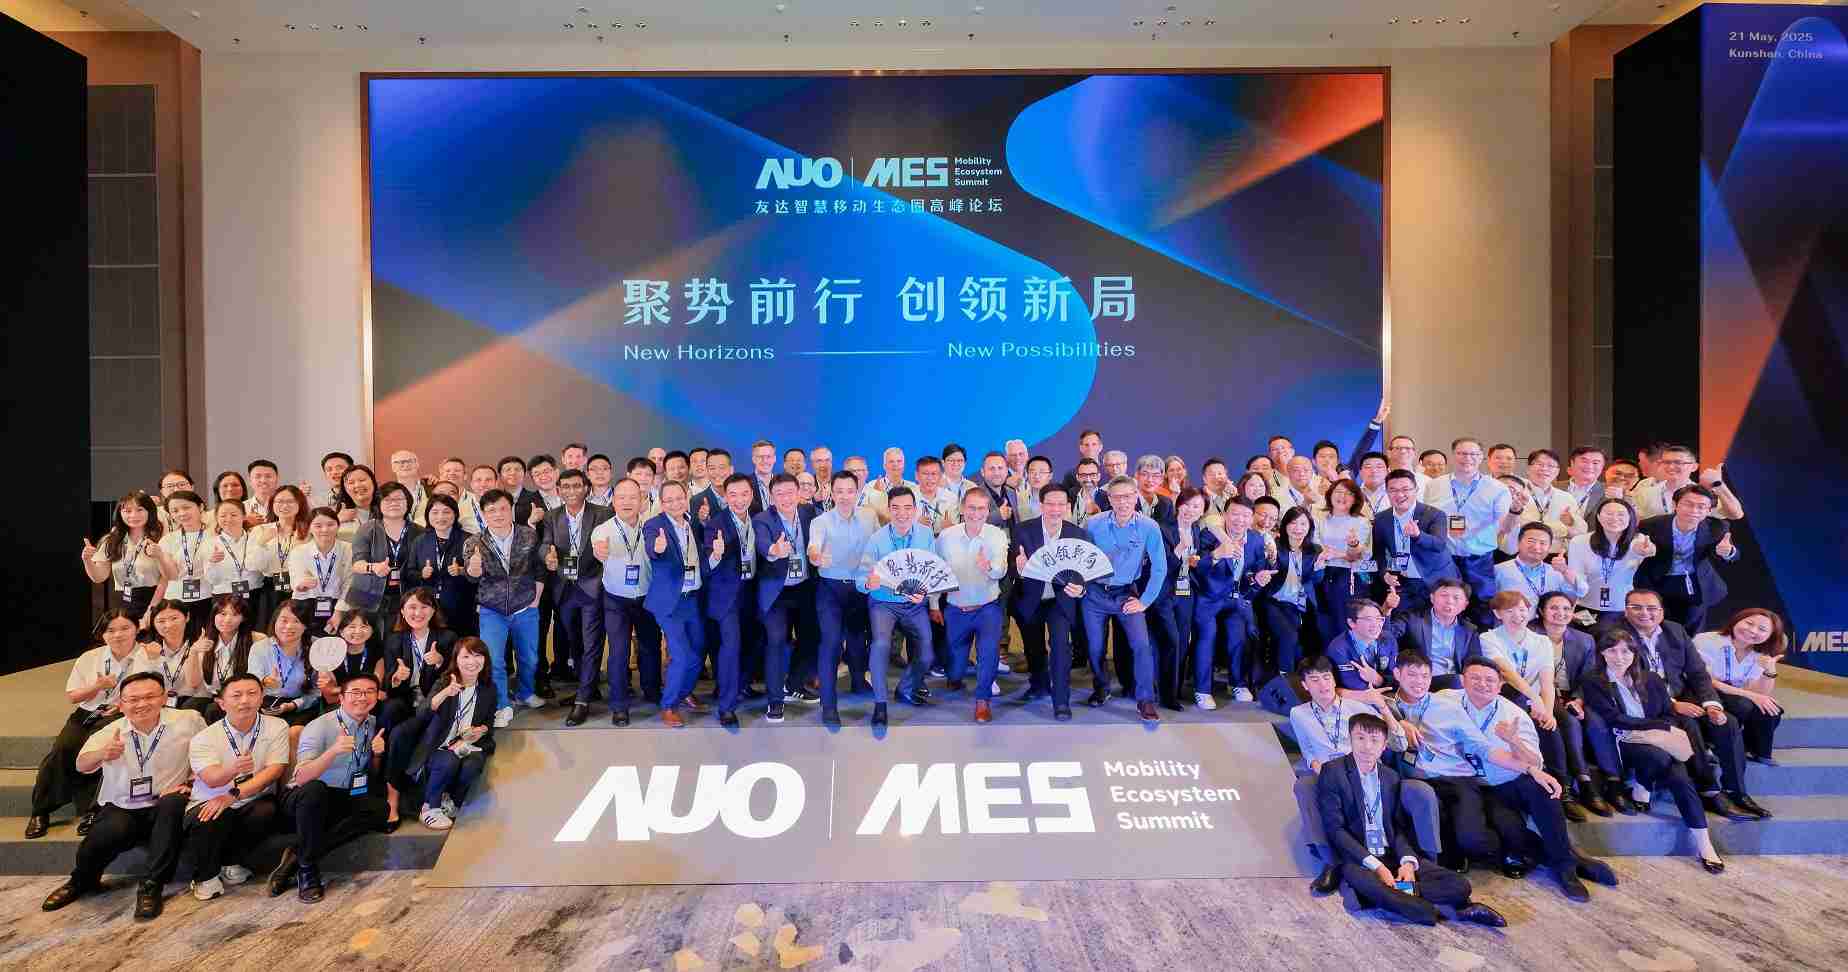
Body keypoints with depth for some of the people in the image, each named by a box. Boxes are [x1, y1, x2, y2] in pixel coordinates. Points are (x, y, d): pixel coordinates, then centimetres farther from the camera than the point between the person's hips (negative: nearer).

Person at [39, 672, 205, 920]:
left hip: (163, 809, -1)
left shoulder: (188, 721, -5)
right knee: (110, 831, -31)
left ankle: (151, 885, -20)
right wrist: (103, 754, -36)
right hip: (121, 808, 1)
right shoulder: (112, 732, -1)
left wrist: (189, 782, -11)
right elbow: (82, 765, -15)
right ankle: (82, 880, 5)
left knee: (174, 803, -35)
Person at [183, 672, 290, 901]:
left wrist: (233, 795, -25)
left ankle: (230, 864, 0)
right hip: (209, 803, 0)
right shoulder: (205, 738, -5)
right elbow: (212, 779, -21)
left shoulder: (276, 727, -3)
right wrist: (233, 770, -45)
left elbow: (273, 770, -13)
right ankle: (205, 876, -2)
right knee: (209, 819, -32)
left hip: (253, 802, 1)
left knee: (267, 812, -30)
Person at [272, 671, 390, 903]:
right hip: (302, 799, -5)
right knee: (315, 789, -38)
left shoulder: (374, 724, 2)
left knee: (379, 808, -24)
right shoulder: (320, 727, -15)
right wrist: (333, 751, -41)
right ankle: (306, 867, -21)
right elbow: (301, 778, -26)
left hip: (343, 800, 5)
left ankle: (297, 854, -16)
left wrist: (377, 754, -10)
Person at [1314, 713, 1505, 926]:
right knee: (1362, 880, -39)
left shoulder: (1390, 777, 14)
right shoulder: (1332, 772, -4)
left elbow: (1399, 828, 11)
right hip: (1356, 859, -5)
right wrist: (1375, 865, -18)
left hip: (1392, 855, 5)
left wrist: (1408, 861, -10)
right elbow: (1335, 828, -10)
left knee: (1459, 885, -12)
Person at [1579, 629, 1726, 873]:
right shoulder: (1593, 683, 0)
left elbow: (1669, 715, 11)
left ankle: (1704, 845, -18)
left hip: (1656, 742, 4)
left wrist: (1644, 732, -9)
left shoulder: (1651, 680, 16)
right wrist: (1661, 726, -10)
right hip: (1621, 744, -4)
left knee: (1680, 778, -24)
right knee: (1658, 756, -35)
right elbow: (1614, 719, -8)